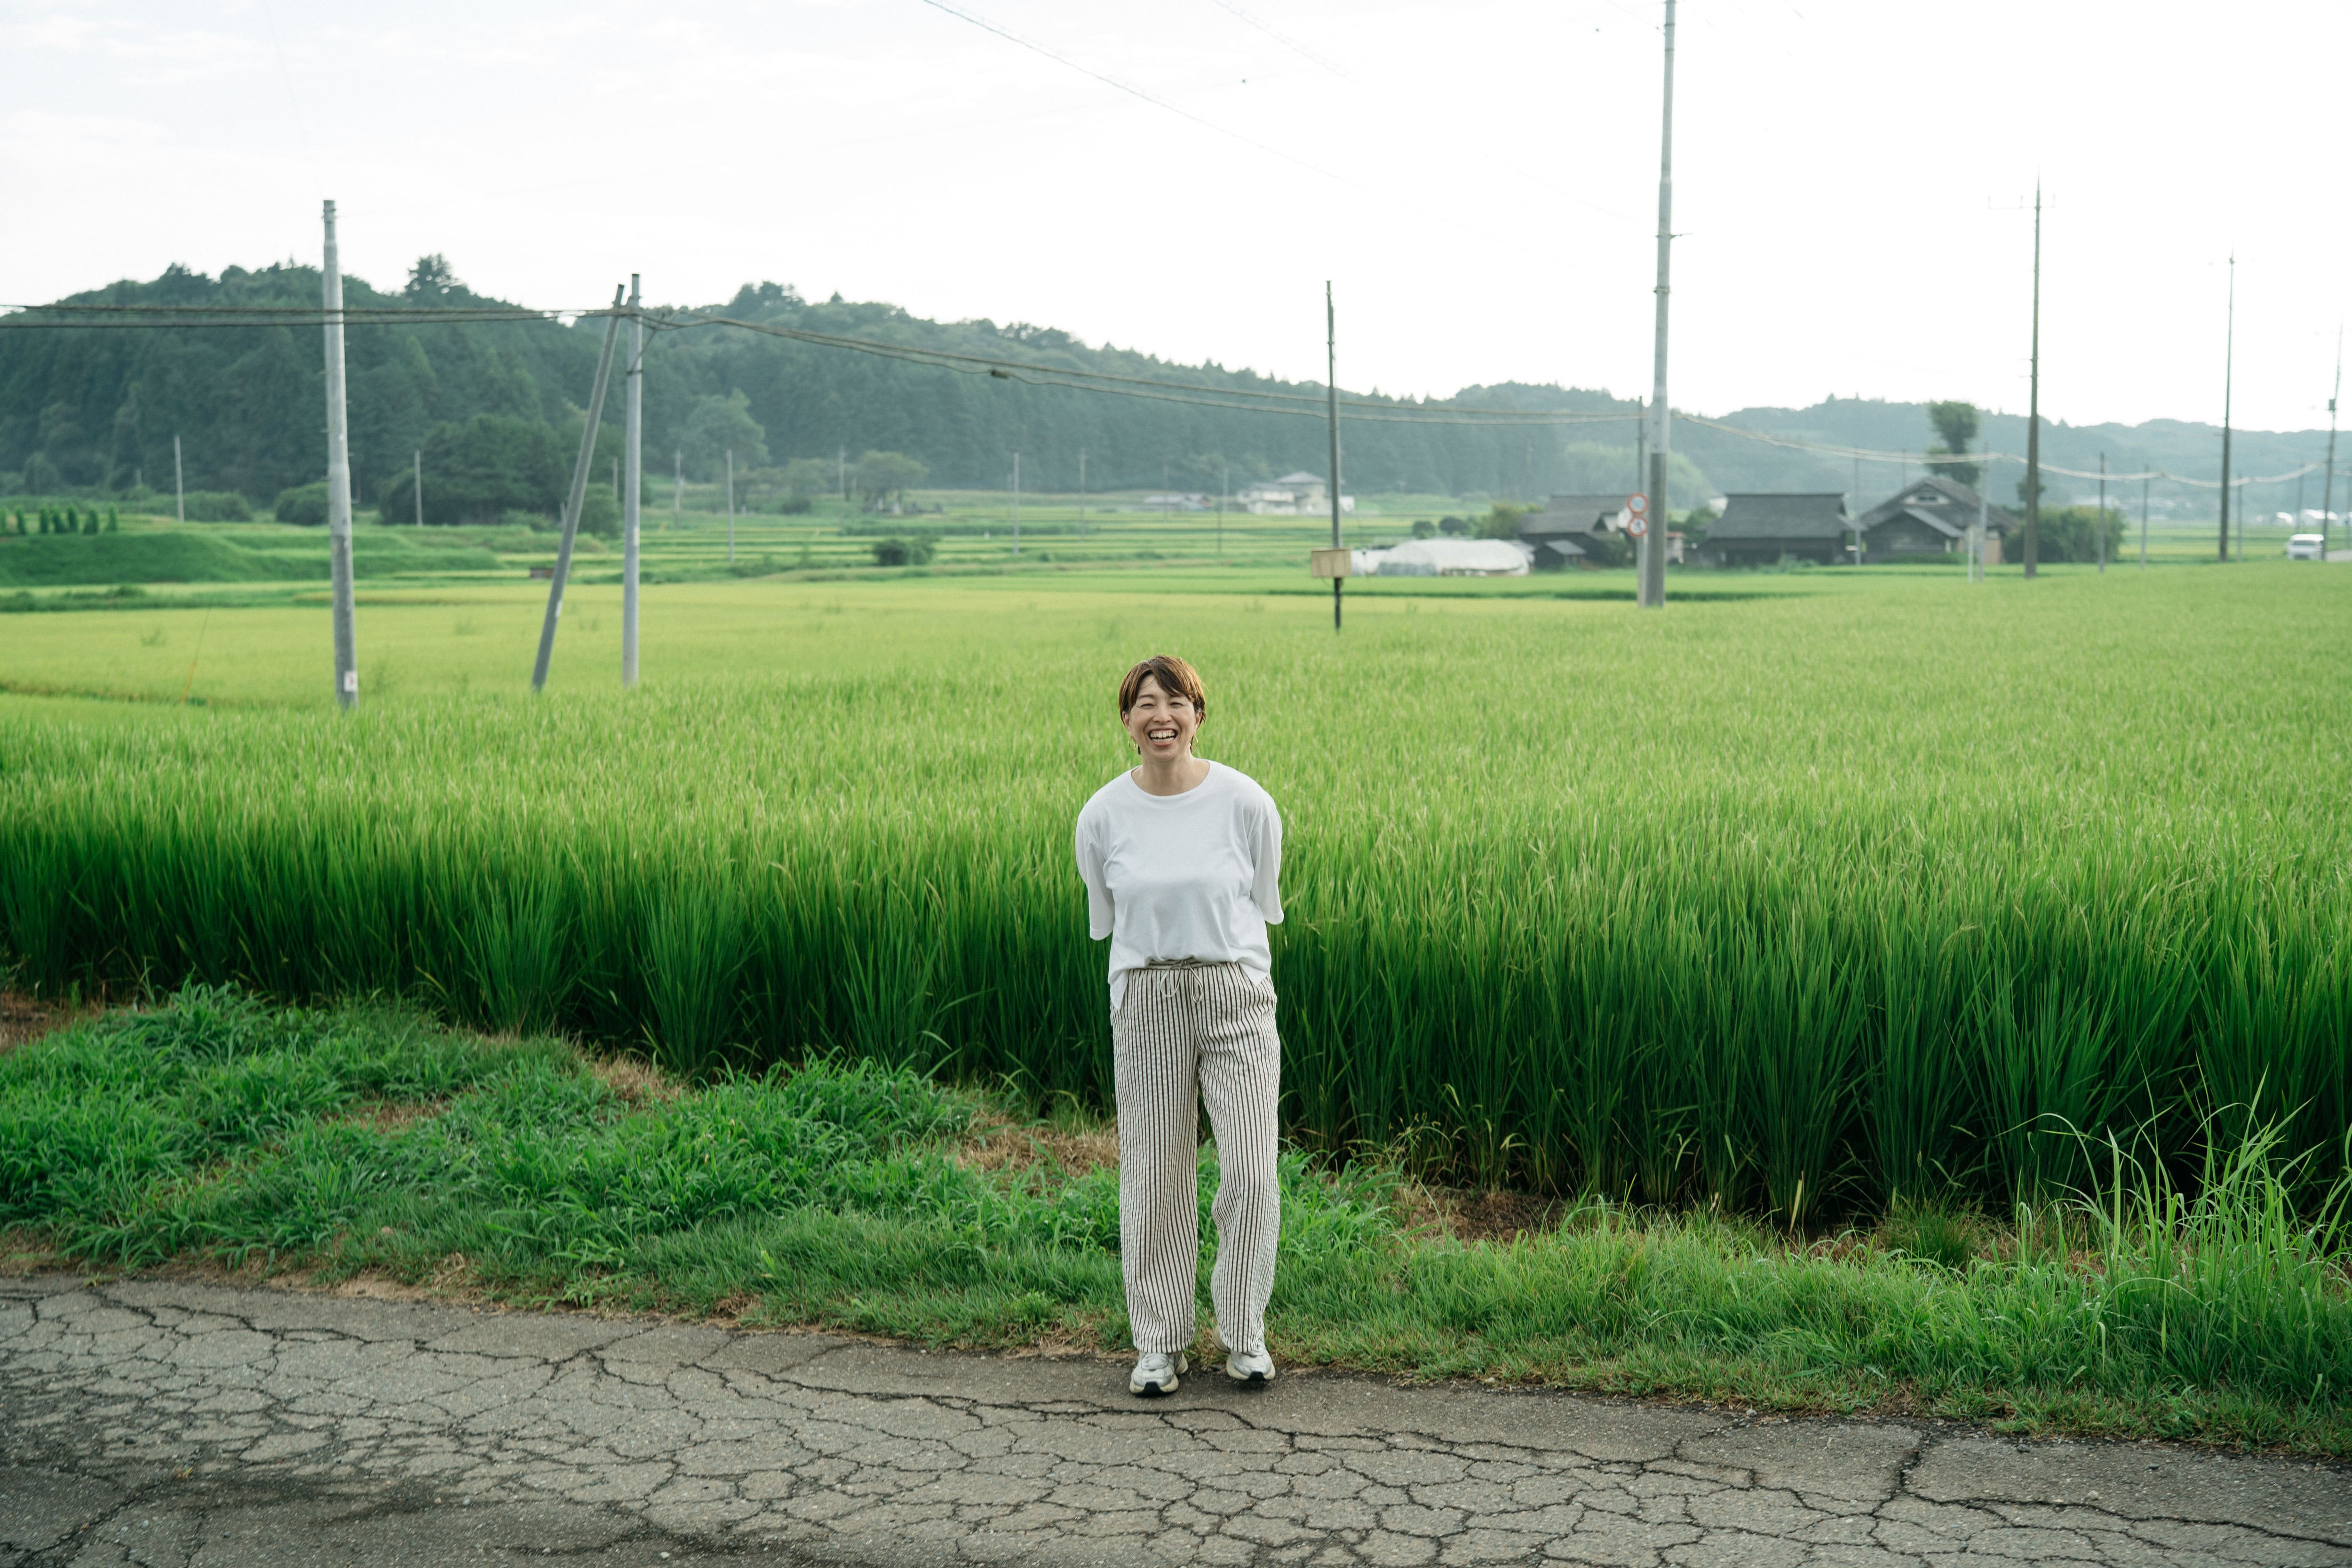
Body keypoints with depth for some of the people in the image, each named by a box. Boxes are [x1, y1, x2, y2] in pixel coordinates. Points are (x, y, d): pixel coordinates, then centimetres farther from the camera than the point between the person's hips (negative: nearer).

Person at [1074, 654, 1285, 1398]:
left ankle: (1244, 1335, 16)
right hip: (1146, 1004, 1)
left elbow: (1262, 908, 8)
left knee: (1250, 1173, -3)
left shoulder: (1247, 803, -5)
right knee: (1153, 1176, 5)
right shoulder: (1102, 817, -2)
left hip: (1237, 997, -1)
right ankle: (1159, 1344, 19)